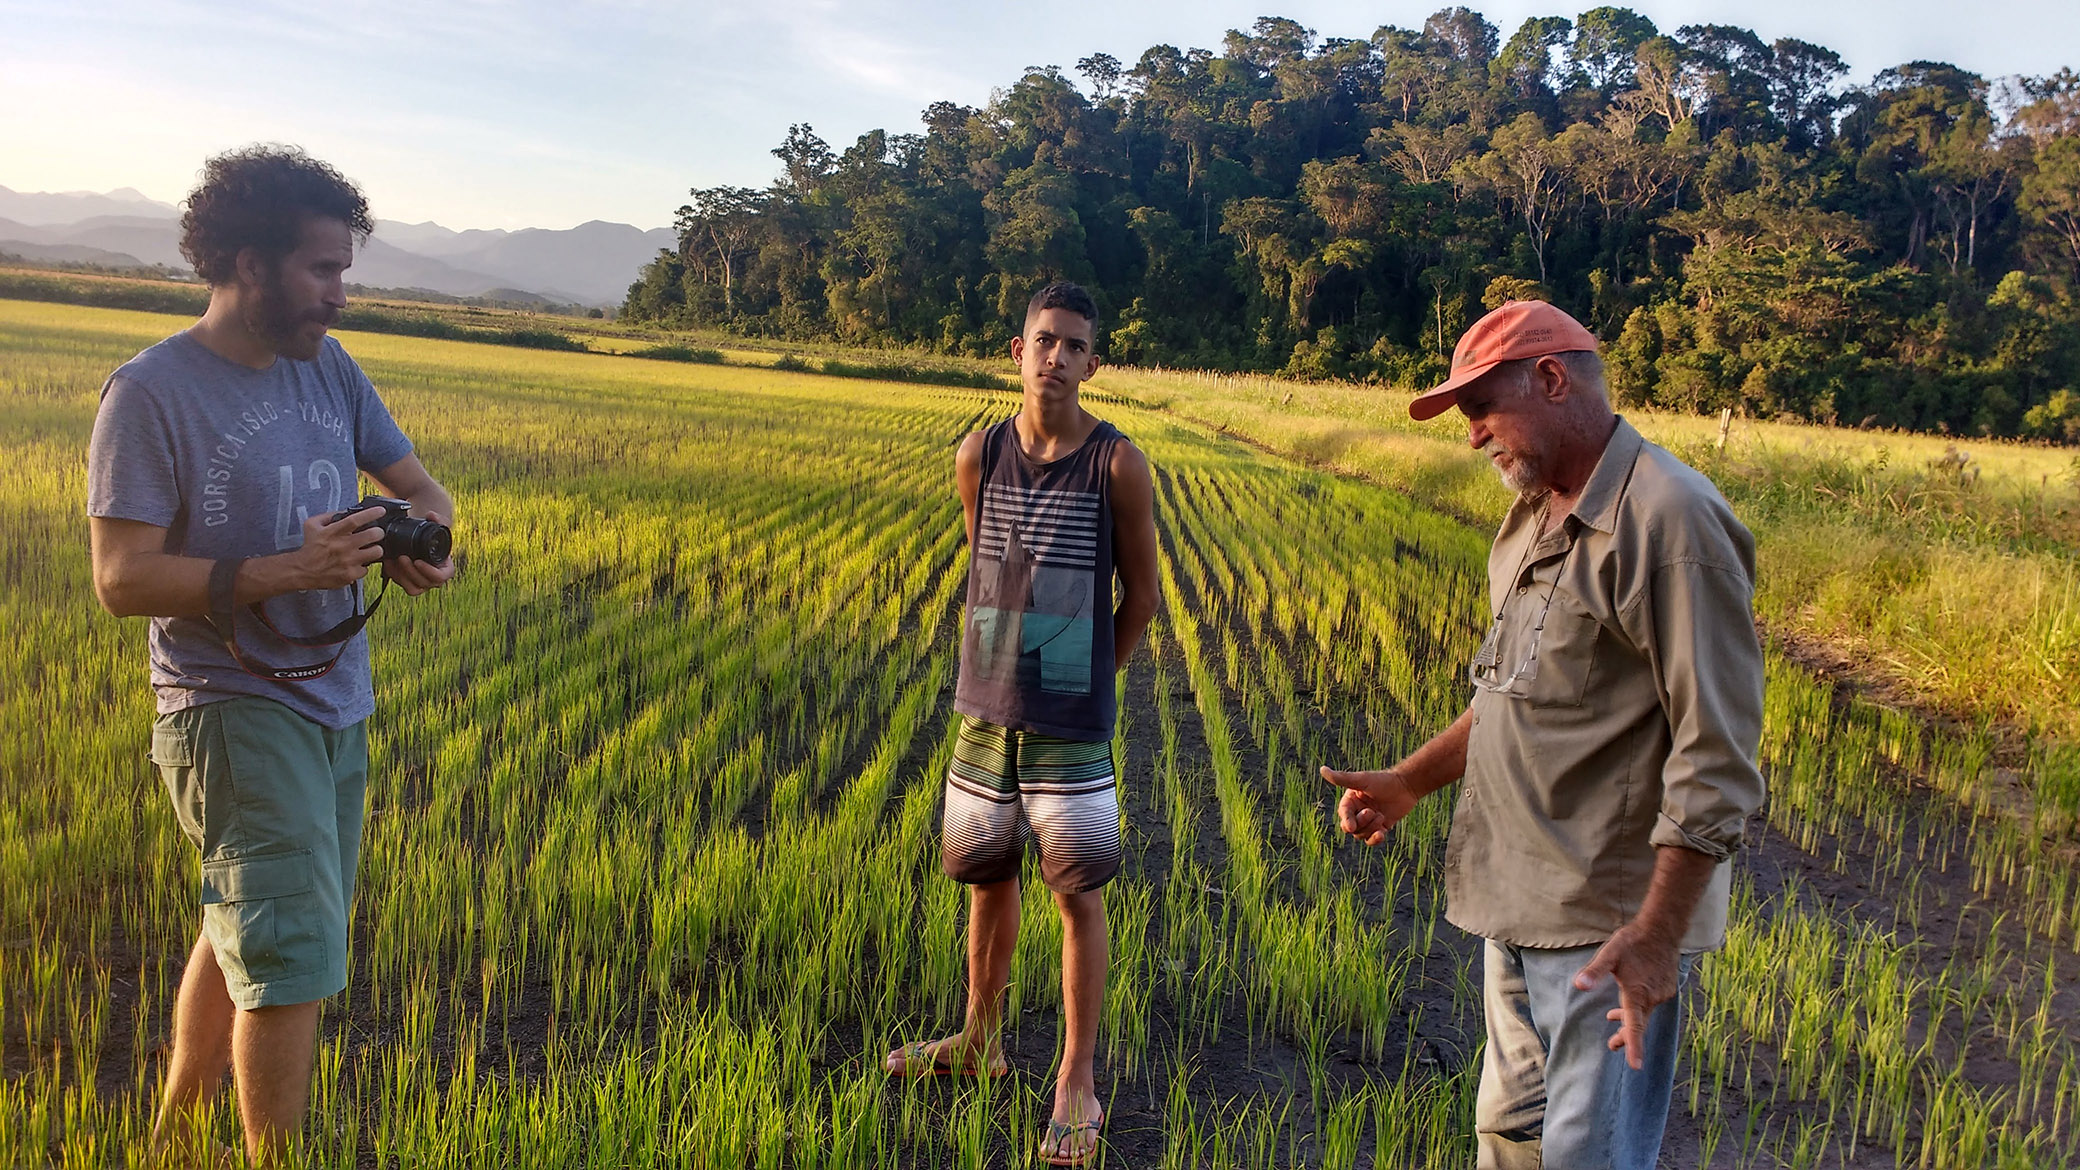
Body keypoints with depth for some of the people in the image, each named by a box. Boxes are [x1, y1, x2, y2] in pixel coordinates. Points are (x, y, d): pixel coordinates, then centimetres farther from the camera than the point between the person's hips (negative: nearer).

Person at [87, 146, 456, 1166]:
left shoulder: (330, 369, 6)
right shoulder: (151, 393, -13)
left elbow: (418, 485, 12)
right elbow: (122, 580, -17)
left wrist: (429, 538, -12)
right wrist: (287, 570, -27)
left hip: (337, 702, 7)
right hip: (231, 707, -7)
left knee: (246, 935, 19)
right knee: (297, 955, -10)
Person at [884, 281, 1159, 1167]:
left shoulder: (1118, 464, -10)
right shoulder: (978, 455, 0)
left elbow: (1140, 593, 0)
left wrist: (1084, 685, 7)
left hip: (1071, 724, -4)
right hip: (986, 710, 4)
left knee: (1078, 892, 3)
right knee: (987, 877, 17)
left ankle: (1076, 1085, 16)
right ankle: (979, 1041, 36)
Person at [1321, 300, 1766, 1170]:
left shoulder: (1670, 521, -18)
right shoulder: (1533, 520, 11)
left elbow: (1716, 756, -21)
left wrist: (1658, 932, -23)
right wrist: (1410, 781, 18)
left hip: (1611, 925, -9)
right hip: (1519, 904, 9)